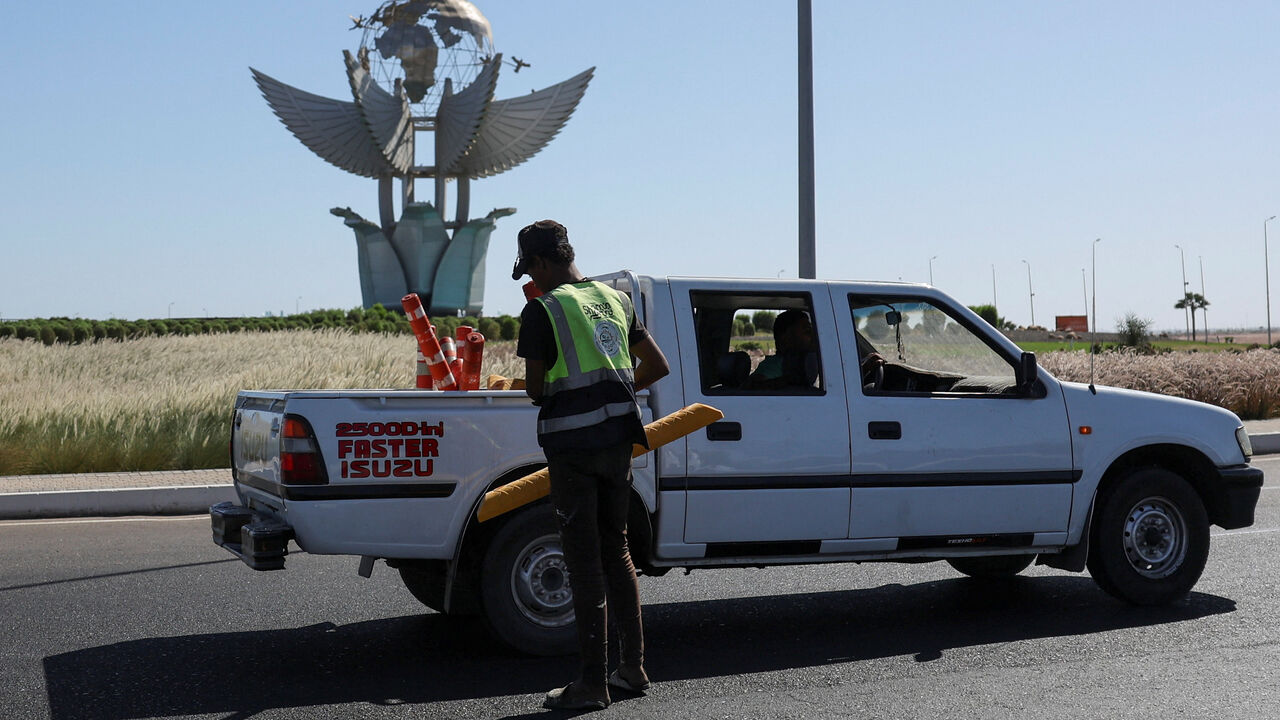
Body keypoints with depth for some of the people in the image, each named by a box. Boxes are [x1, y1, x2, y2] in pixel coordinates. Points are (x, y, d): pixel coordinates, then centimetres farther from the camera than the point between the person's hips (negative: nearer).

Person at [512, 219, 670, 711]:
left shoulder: (542, 310, -10)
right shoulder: (614, 300, 10)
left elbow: (535, 389, -8)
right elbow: (657, 366, 15)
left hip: (571, 446, -6)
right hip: (617, 440, 6)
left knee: (584, 561, -2)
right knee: (616, 552, 16)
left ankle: (593, 683, 3)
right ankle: (633, 667, 21)